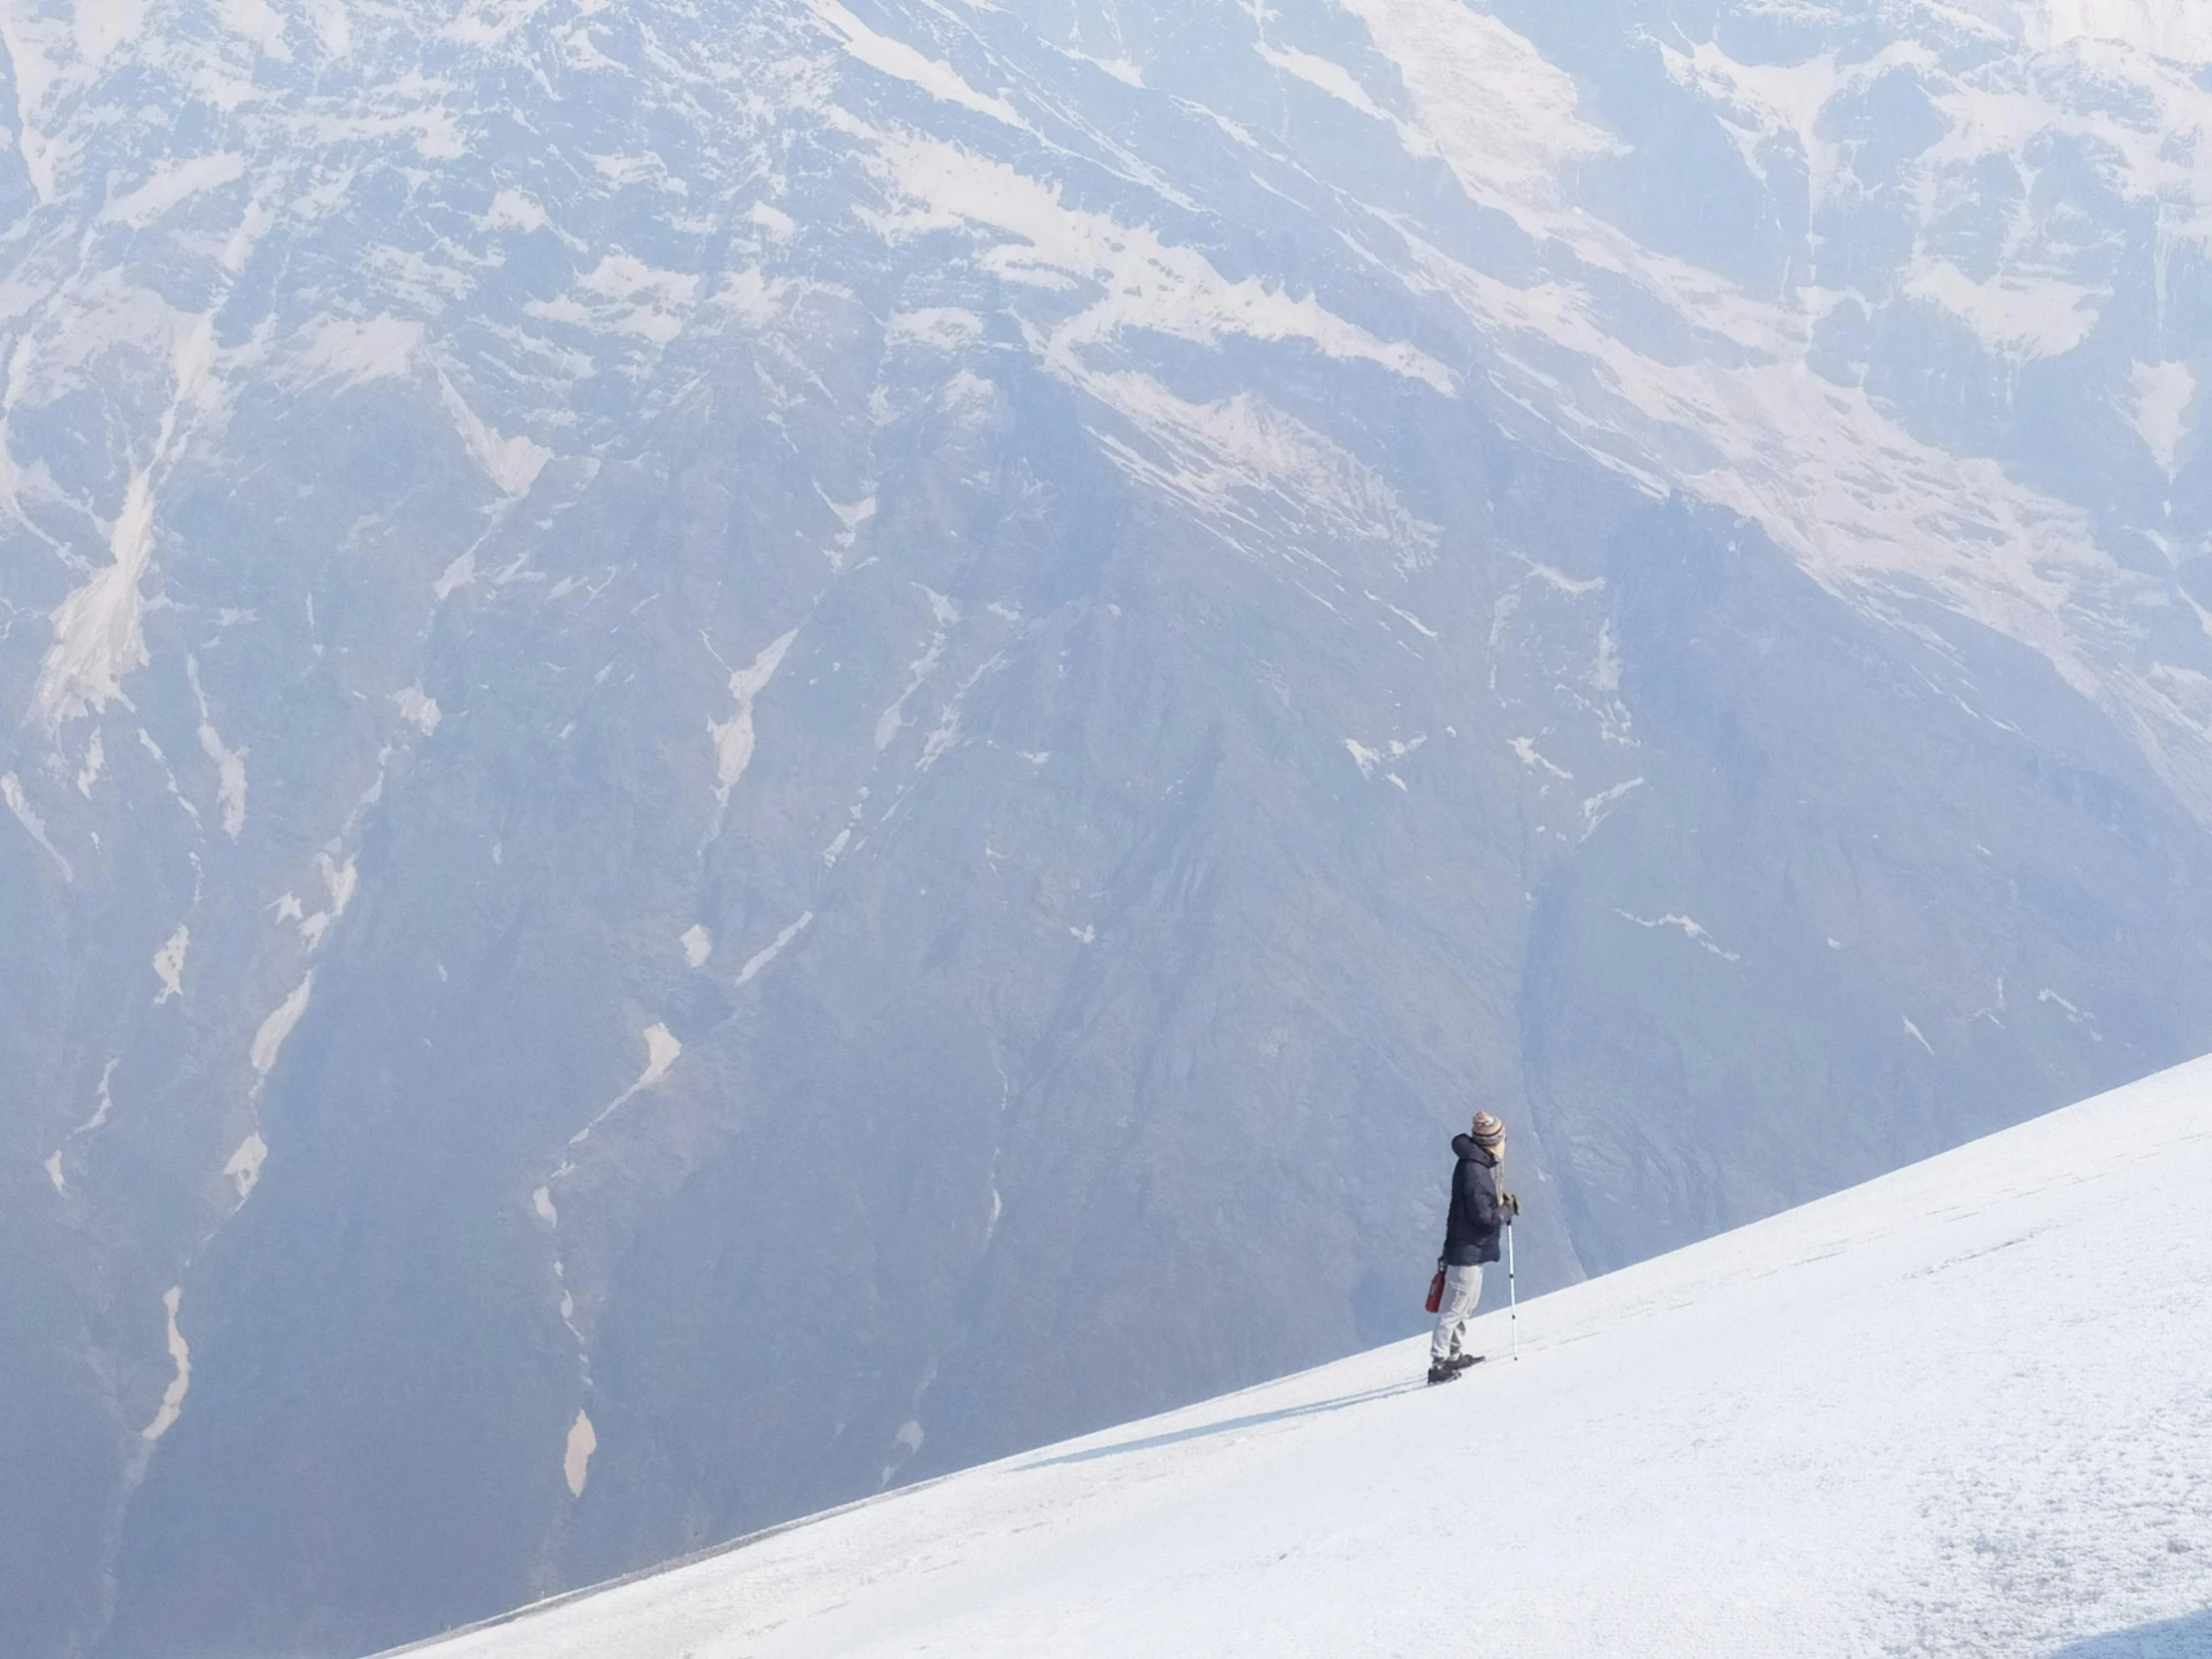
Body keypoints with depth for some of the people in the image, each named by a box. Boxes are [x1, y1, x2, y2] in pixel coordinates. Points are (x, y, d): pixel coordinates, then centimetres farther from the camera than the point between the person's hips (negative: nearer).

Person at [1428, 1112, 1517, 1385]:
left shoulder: (1479, 1164, 6)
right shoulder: (1474, 1172, -26)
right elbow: (1483, 1217, -25)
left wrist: (1499, 1199, 6)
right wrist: (1507, 1209, -10)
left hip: (1473, 1249, 11)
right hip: (1466, 1250, -11)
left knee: (1469, 1302, 23)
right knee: (1455, 1308, -5)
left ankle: (1451, 1355, 35)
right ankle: (1438, 1364, -1)